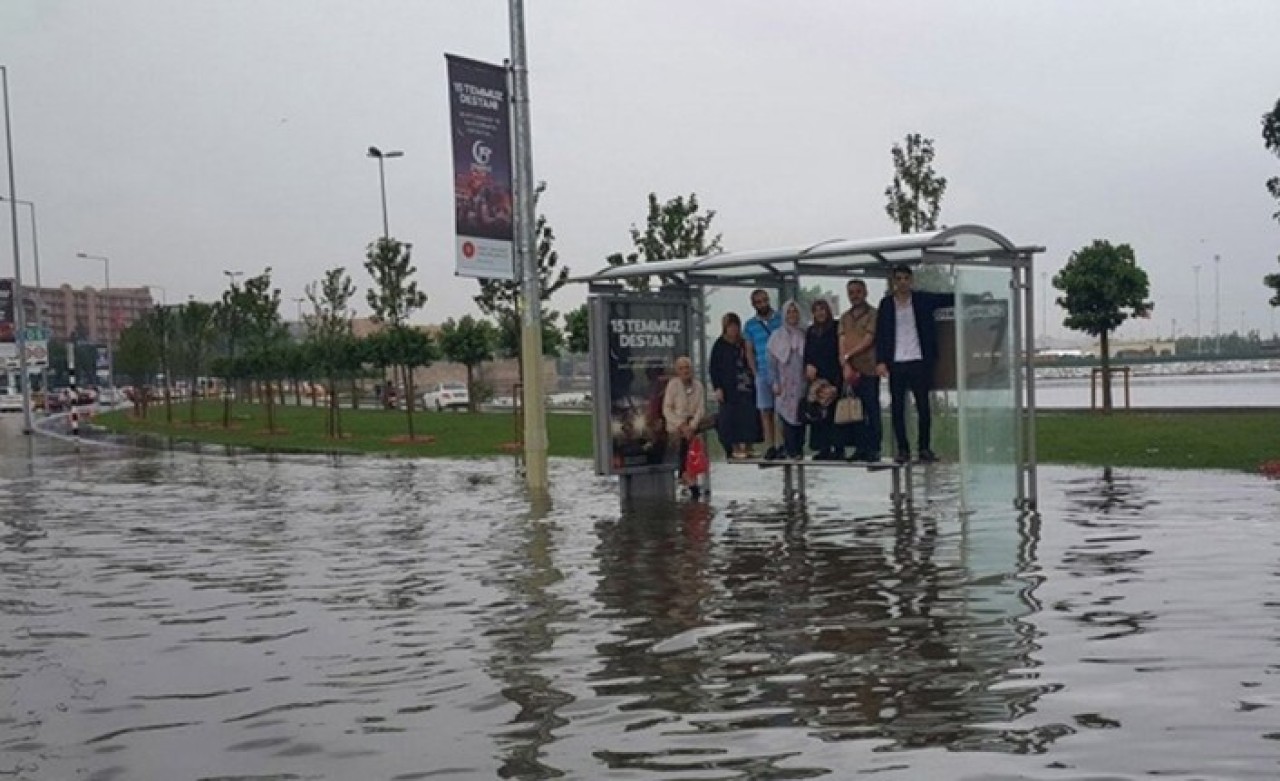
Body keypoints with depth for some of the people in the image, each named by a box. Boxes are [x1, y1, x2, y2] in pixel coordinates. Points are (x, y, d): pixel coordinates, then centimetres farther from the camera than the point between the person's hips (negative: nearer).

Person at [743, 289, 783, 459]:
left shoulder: (781, 319, 4)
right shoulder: (750, 325, 9)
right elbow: (750, 352, 12)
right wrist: (756, 372, 2)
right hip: (763, 373, 2)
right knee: (765, 411, 0)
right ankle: (770, 446, 2)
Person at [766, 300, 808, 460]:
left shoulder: (805, 335, 8)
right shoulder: (777, 336, 6)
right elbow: (771, 361, 5)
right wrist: (775, 383, -1)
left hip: (802, 382, 1)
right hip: (785, 384, -1)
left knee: (801, 415, 0)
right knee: (787, 415, -7)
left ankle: (798, 449, 7)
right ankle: (791, 450, -4)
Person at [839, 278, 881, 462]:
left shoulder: (873, 314, 1)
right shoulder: (844, 318, 17)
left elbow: (868, 341, -8)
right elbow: (842, 343, 7)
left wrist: (848, 355, -5)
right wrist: (846, 366, -7)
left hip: (868, 370, -5)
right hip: (850, 371, 5)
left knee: (872, 410, -4)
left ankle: (874, 448, -2)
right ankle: (860, 448, 10)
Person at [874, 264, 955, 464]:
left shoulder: (923, 299, 7)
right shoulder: (886, 304, 6)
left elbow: (949, 299, 3)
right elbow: (880, 335, 4)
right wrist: (880, 361, -5)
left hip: (919, 361, 0)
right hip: (896, 363, 0)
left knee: (923, 406, 1)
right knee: (897, 408, 1)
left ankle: (924, 448, 10)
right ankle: (902, 449, 9)